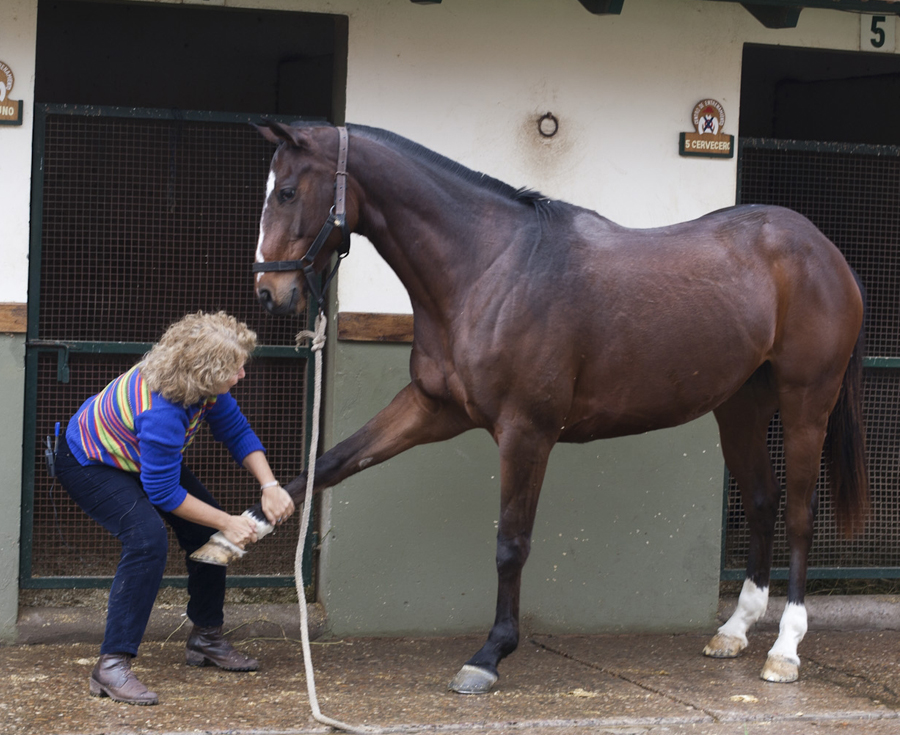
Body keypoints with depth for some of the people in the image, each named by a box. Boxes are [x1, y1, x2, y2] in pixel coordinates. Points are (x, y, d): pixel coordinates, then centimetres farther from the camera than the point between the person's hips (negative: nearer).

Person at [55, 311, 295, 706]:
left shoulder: (206, 387, -18)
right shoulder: (162, 413, -41)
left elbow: (238, 432, -6)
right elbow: (163, 493, -32)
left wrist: (270, 486, -20)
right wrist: (229, 524, -25)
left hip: (140, 459, 9)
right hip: (87, 463, -9)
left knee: (206, 531, 6)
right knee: (148, 539, -29)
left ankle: (205, 637, 25)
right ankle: (111, 665, -27)